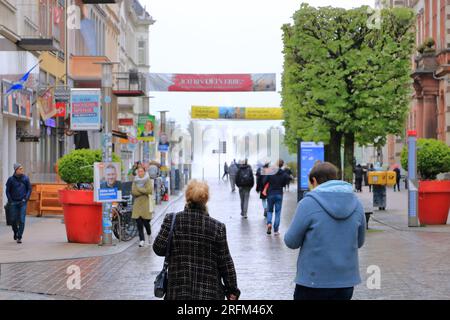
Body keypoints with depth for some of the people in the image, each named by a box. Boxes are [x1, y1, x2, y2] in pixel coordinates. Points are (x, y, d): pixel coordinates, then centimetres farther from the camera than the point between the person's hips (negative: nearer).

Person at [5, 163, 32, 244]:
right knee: (14, 220, 4)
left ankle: (19, 237, -2)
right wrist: (10, 201, -3)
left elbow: (29, 189, 6)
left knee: (22, 220, -7)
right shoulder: (11, 179, -1)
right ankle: (15, 233, 31)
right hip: (13, 203, 0)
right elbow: (8, 191, 5)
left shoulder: (25, 178, 1)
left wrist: (26, 199, -5)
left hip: (22, 202, 0)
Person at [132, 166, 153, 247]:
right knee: (139, 223, -5)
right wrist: (144, 191, -10)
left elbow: (149, 190, -14)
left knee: (146, 222, -4)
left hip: (146, 204, -3)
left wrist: (138, 189, -9)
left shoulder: (148, 181, 2)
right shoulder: (135, 181, 9)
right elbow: (133, 192, -2)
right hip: (137, 204, 3)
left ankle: (149, 235, 25)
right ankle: (142, 240, 0)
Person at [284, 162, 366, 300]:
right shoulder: (355, 202, 3)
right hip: (346, 280, 4)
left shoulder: (308, 203, -11)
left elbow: (291, 242, -6)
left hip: (314, 281, -4)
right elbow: (359, 241, 12)